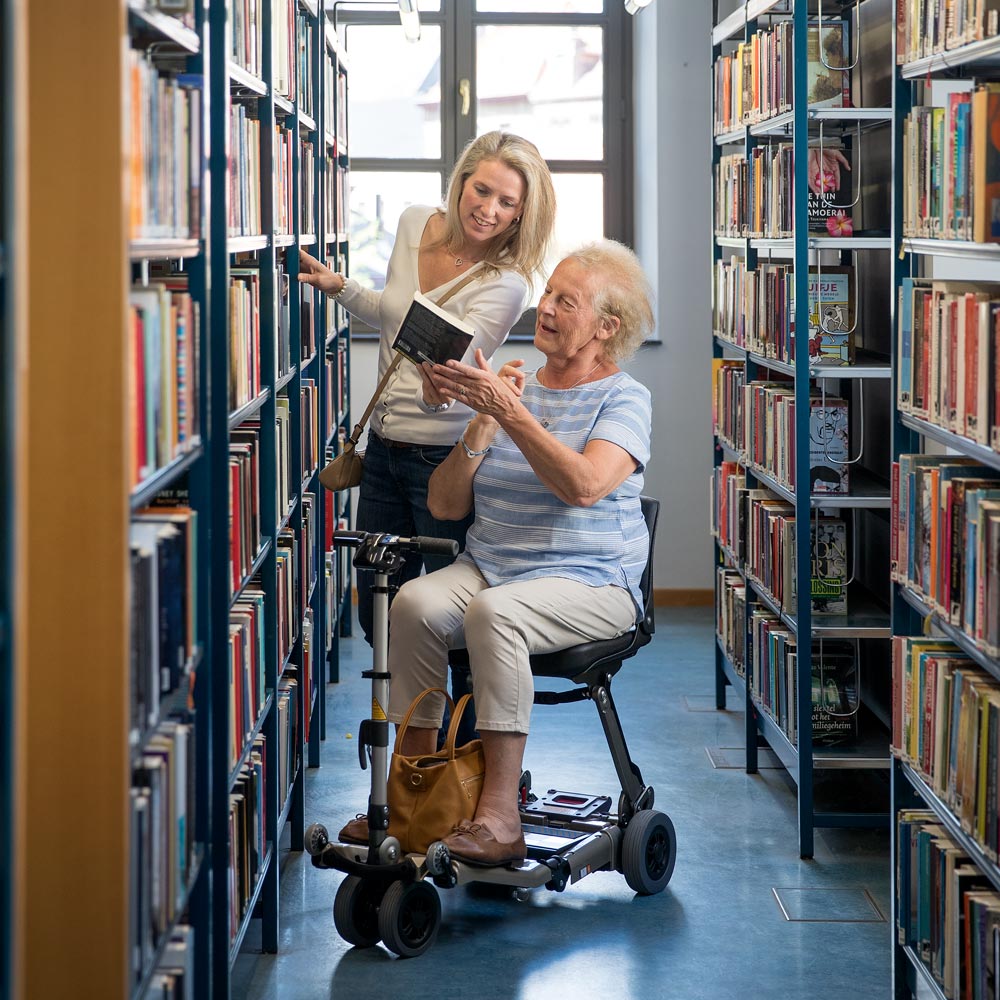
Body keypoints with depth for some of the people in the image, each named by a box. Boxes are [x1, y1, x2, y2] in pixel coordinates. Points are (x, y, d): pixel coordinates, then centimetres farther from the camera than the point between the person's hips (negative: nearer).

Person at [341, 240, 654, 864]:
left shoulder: (624, 399, 0)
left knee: (494, 612, -35)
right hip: (488, 567, 5)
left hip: (588, 582, -5)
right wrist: (482, 426, -5)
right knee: (416, 603, -26)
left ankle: (500, 815, -35)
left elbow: (585, 485, -22)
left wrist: (508, 411, -23)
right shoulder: (515, 389, 15)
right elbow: (446, 505, 8)